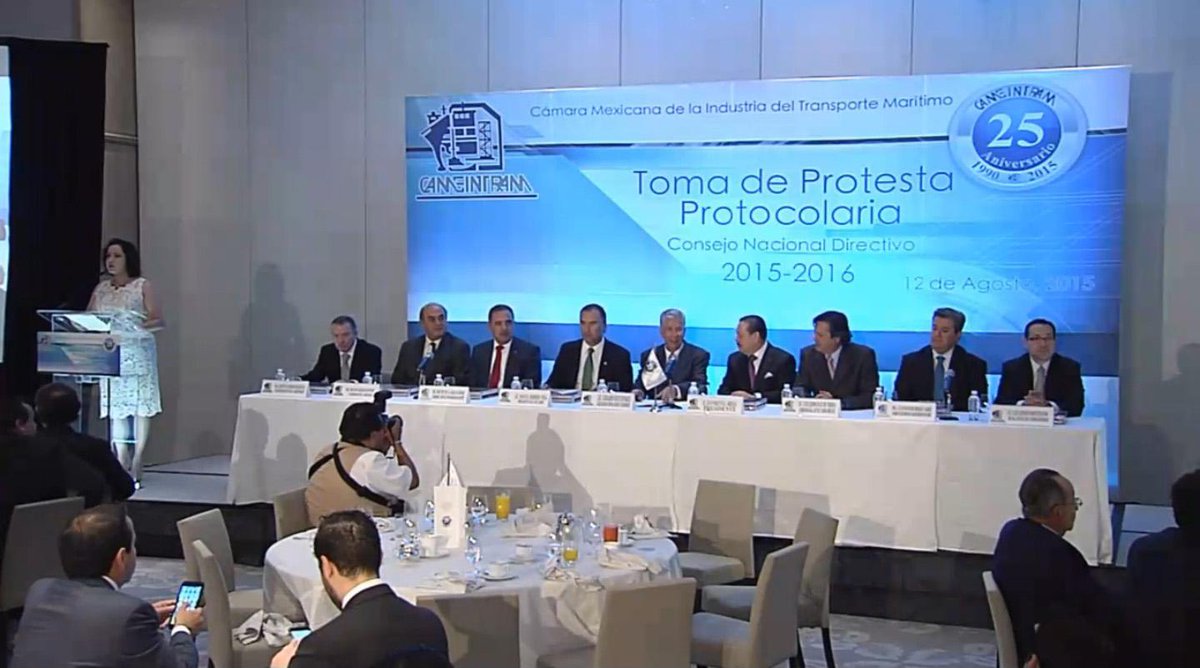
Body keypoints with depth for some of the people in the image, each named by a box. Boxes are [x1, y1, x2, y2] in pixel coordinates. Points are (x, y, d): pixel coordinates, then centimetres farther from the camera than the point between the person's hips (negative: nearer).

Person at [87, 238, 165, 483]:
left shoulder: (142, 285, 3)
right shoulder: (101, 288, 14)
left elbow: (158, 320, -2)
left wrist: (140, 325, -20)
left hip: (138, 350, -4)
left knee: (140, 403, -5)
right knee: (116, 405, 2)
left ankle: (137, 462, -2)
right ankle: (121, 460, 7)